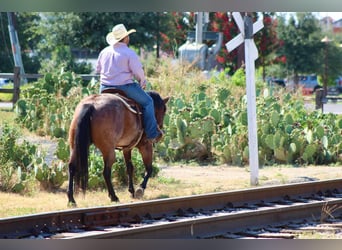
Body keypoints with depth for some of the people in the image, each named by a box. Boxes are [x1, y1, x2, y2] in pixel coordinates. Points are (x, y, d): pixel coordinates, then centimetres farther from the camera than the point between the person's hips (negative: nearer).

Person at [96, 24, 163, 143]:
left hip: (105, 88, 5)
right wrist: (142, 82, 8)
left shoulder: (104, 52, 7)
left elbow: (98, 70, 16)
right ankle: (152, 135, 8)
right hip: (125, 87, -5)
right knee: (147, 102, 10)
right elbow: (138, 72, -12)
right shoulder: (130, 53, -11)